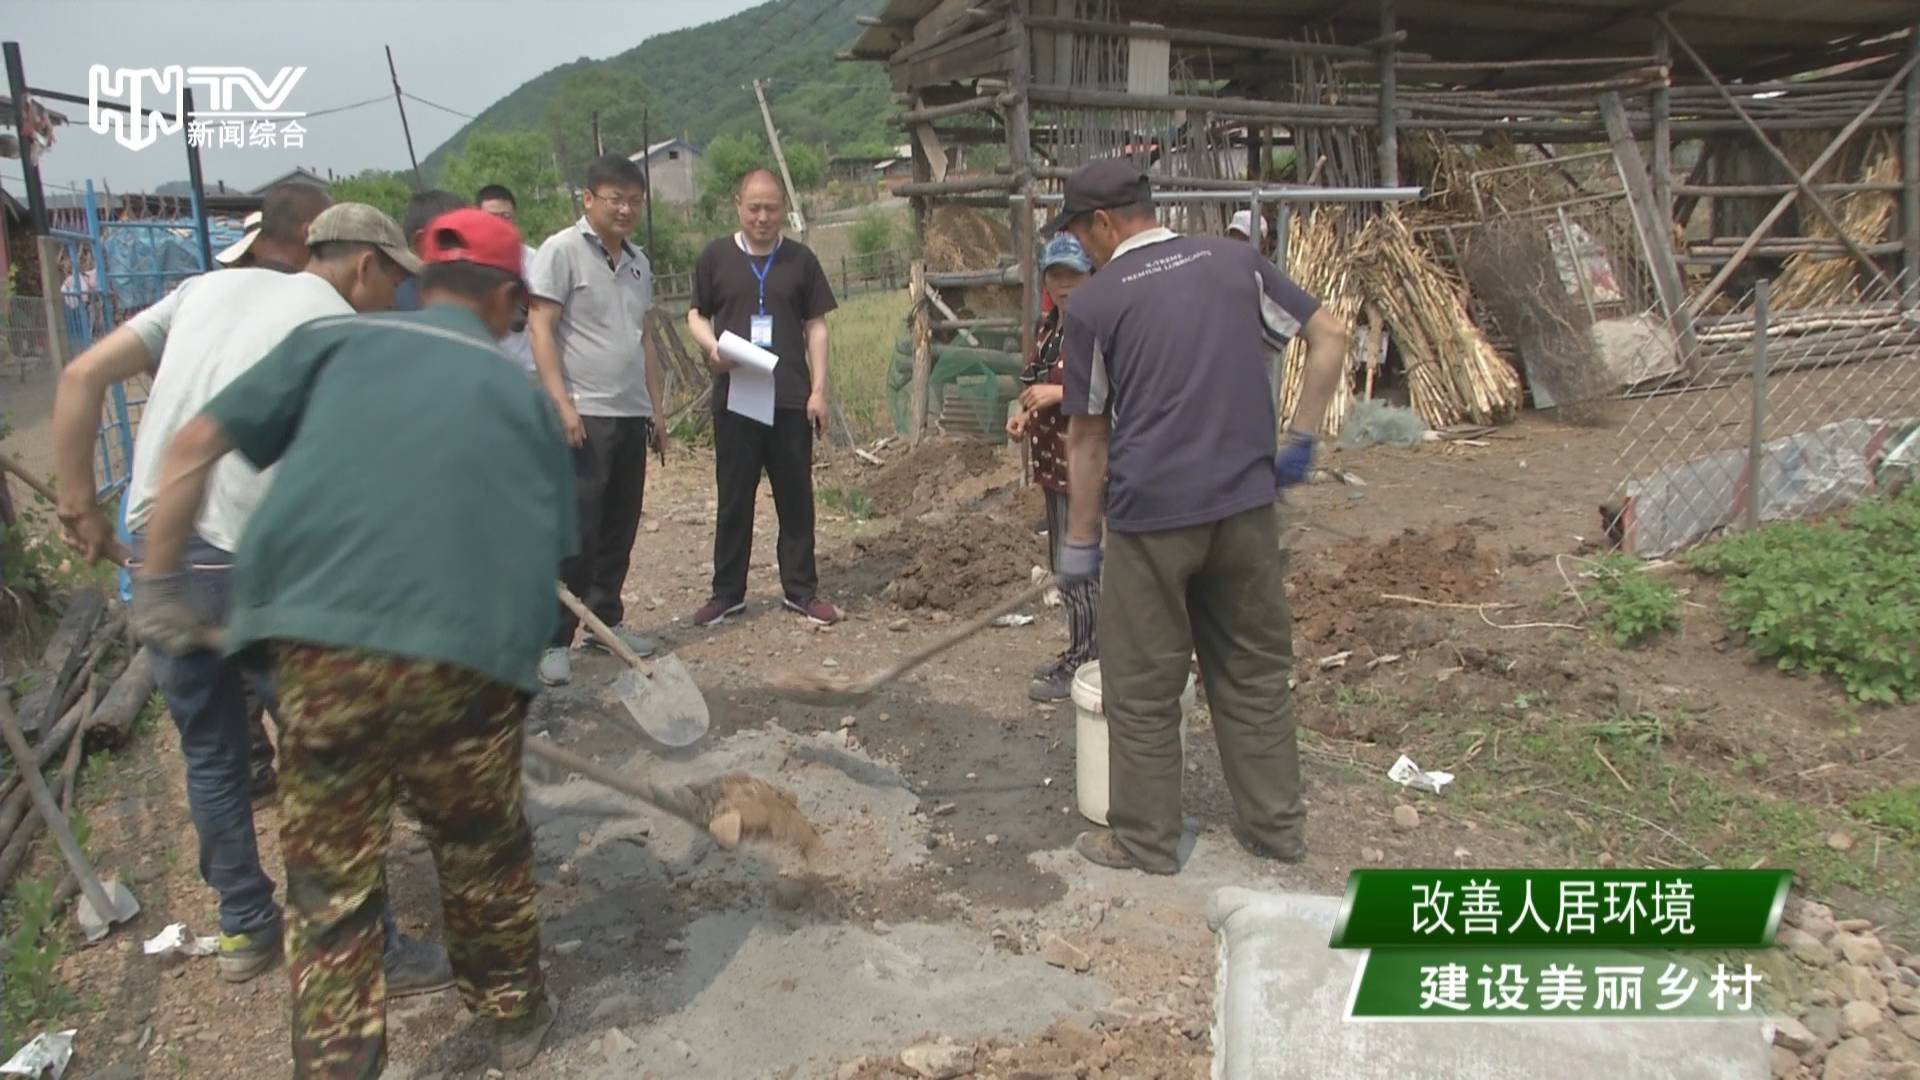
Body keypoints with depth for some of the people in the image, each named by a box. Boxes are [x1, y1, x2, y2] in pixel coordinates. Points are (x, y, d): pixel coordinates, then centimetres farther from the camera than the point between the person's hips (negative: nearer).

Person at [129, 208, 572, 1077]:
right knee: (484, 854, 22)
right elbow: (551, 546, 17)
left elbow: (194, 445, 10)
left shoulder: (333, 339, 15)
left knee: (329, 882, 14)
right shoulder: (520, 392, 17)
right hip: (472, 655, 1)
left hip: (323, 645, 0)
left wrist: (159, 583, 17)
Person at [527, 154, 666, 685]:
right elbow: (540, 329, -10)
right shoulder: (562, 250, -5)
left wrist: (654, 410, 20)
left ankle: (607, 620, 25)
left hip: (631, 417, 7)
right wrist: (562, 403, -18)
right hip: (584, 417, -7)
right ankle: (553, 641, 1)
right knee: (575, 534, -6)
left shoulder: (638, 262, 16)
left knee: (620, 530, 12)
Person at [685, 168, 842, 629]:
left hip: (791, 399, 0)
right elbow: (696, 314, 11)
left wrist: (819, 389, -1)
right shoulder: (716, 256, 4)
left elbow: (816, 327, 6)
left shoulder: (800, 259, 6)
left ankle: (800, 589, 17)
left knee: (796, 496, 6)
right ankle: (727, 591, 18)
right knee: (734, 498, 7)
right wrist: (712, 346, -12)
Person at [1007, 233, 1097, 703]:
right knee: (1063, 560, 16)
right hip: (1052, 461, 10)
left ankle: (1082, 666, 8)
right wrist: (1027, 414, 8)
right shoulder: (1048, 326, 13)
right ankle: (1080, 652, 29)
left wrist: (1059, 393, -24)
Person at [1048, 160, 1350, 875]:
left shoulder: (1094, 302, -4)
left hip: (1150, 514, -4)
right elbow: (1330, 338, 7)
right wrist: (1300, 440, 11)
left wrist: (1079, 542, 7)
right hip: (1247, 502, 4)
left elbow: (1087, 438, 0)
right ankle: (1277, 825, 27)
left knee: (1144, 688, 9)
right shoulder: (1236, 261, 7)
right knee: (1255, 669, 17)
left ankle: (1145, 842, 20)